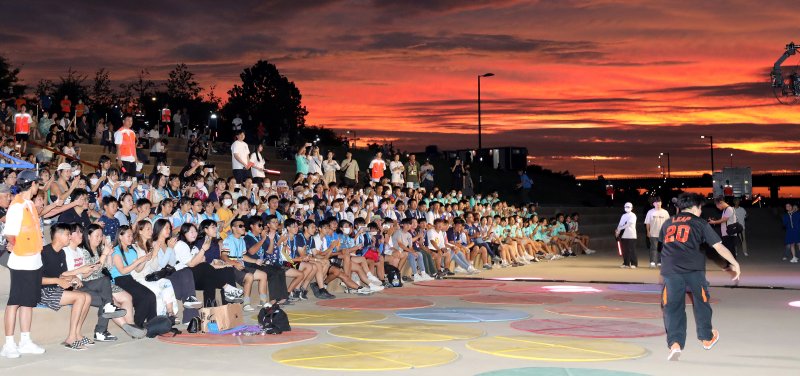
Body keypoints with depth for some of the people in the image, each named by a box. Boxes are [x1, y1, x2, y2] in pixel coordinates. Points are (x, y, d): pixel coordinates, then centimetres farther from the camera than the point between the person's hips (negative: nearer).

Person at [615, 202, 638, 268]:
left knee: (631, 250, -6)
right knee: (624, 250, 6)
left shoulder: (633, 215, -5)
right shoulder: (623, 216, 18)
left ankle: (634, 264, -2)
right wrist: (618, 231, -7)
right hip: (623, 235, 7)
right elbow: (620, 224, 13)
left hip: (631, 235, -7)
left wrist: (619, 229, -13)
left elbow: (628, 224, -15)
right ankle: (626, 263, 13)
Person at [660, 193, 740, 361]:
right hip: (694, 270, -2)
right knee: (701, 303, 20)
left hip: (670, 270, 2)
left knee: (673, 307, 3)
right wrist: (735, 264, 11)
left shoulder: (668, 223, 18)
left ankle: (675, 343, -13)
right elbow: (719, 246, 4)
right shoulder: (700, 223, 8)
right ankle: (707, 339, 34)